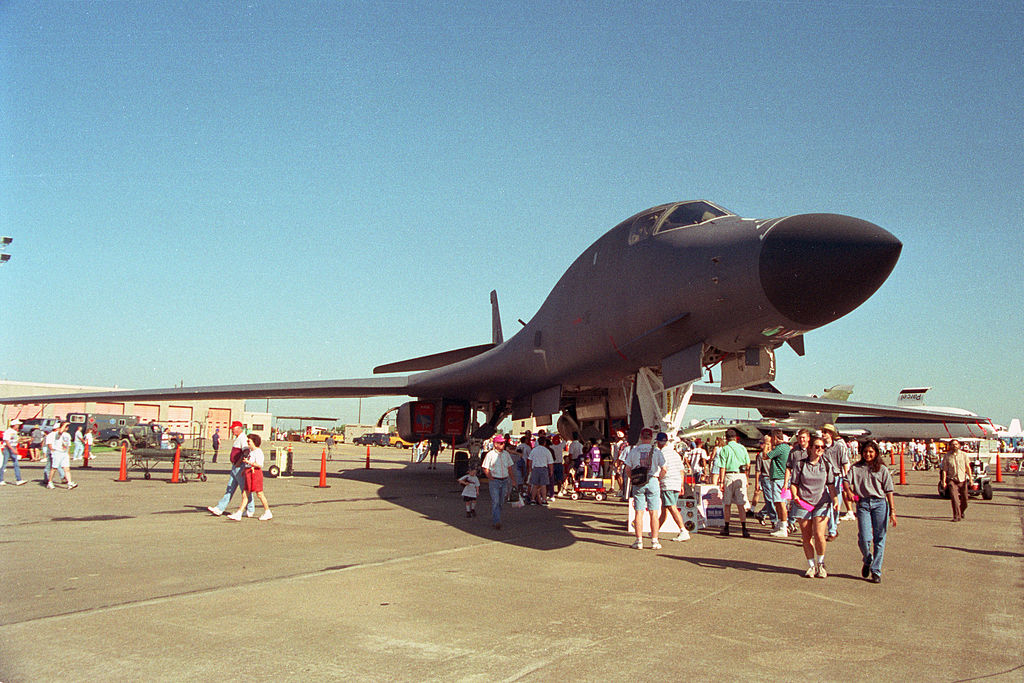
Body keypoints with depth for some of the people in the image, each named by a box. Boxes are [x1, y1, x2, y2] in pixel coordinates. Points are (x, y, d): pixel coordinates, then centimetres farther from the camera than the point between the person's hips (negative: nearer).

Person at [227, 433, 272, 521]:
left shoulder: (258, 452, -11)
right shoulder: (250, 451, 17)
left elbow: (259, 465, -20)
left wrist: (248, 462, -24)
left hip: (255, 473, -9)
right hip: (248, 474, 9)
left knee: (259, 494, -3)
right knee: (245, 494, 5)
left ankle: (268, 513, 8)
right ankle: (238, 514, 4)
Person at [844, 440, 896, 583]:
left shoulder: (882, 469, 11)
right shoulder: (855, 468, 13)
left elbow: (889, 491, 8)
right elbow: (846, 481, 0)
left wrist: (892, 511, 2)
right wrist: (849, 491, -22)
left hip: (879, 503, 0)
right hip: (862, 504, 0)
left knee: (879, 539, 0)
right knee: (864, 538, -10)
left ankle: (876, 571, 10)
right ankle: (867, 561, 19)